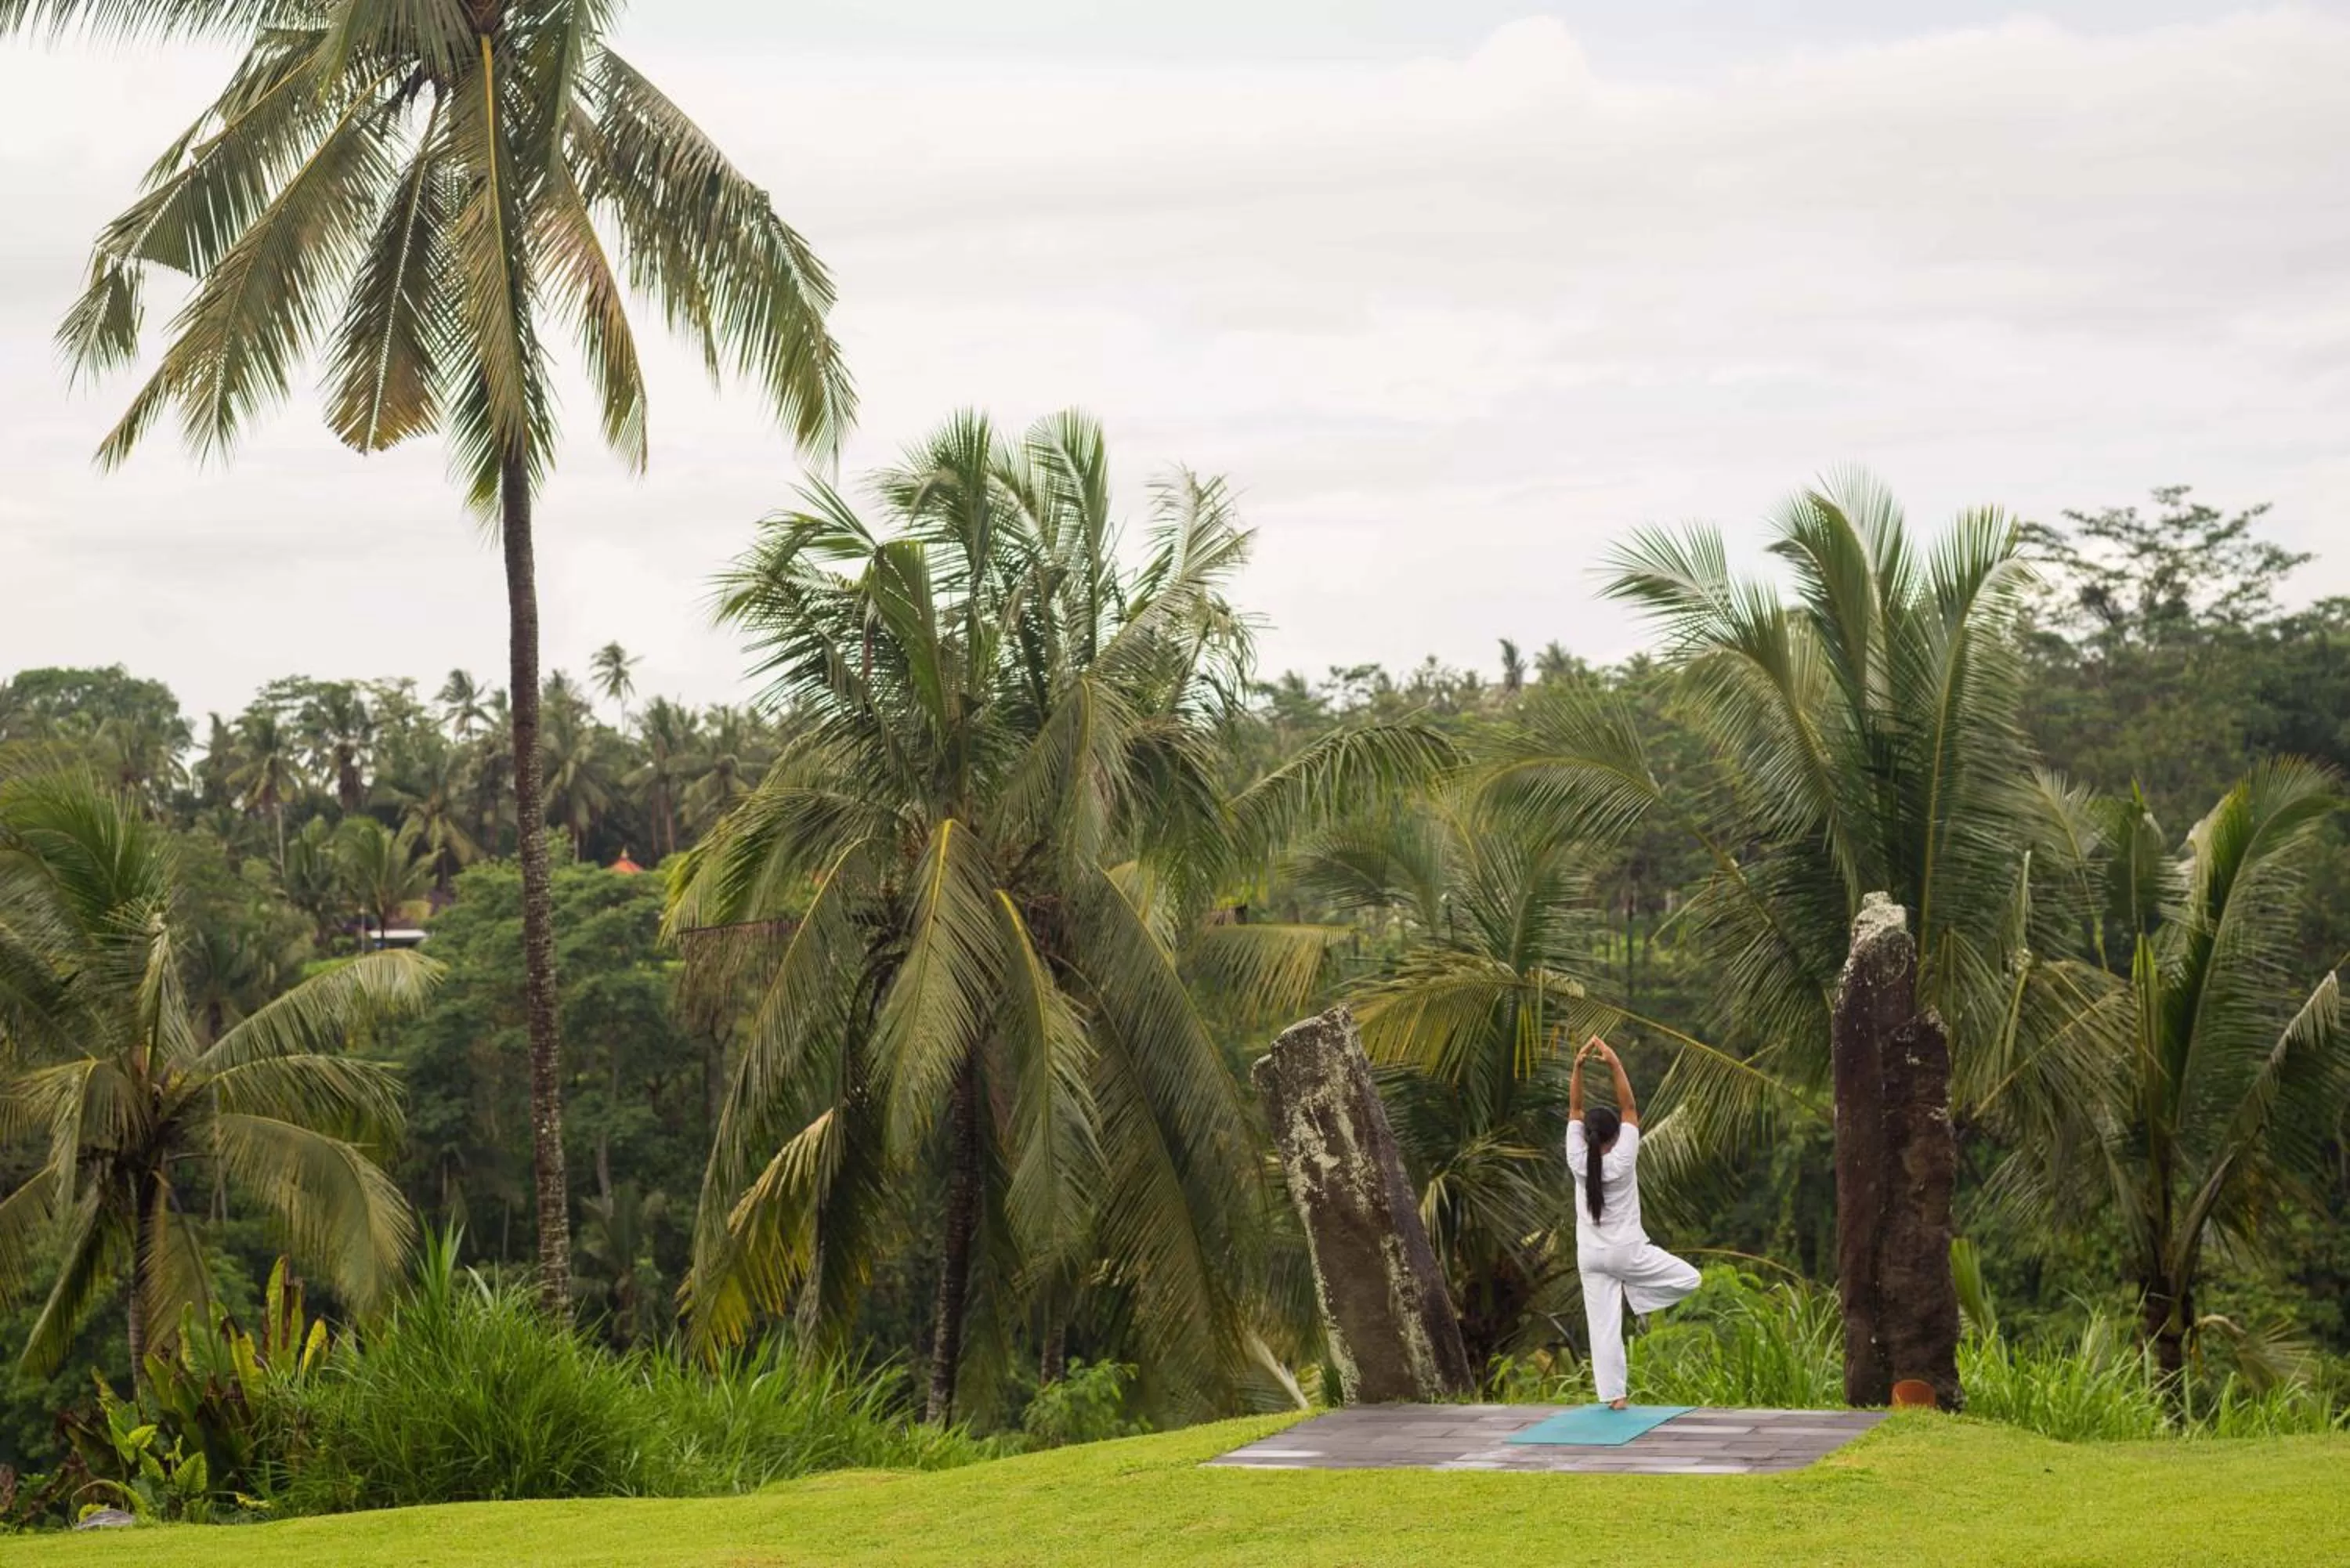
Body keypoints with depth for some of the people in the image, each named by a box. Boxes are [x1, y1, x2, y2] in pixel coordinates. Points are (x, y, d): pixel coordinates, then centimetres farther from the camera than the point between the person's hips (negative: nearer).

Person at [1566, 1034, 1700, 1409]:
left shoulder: (1578, 1162, -10)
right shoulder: (1622, 1161, -16)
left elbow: (1574, 1110, -8)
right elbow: (1630, 1108, -16)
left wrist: (1578, 1066, -17)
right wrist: (1615, 1066, -21)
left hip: (1592, 1256, 3)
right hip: (1628, 1251, -3)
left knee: (1604, 1325, 4)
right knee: (1690, 1279, 10)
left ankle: (1614, 1395, 2)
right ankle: (1633, 1293, -1)